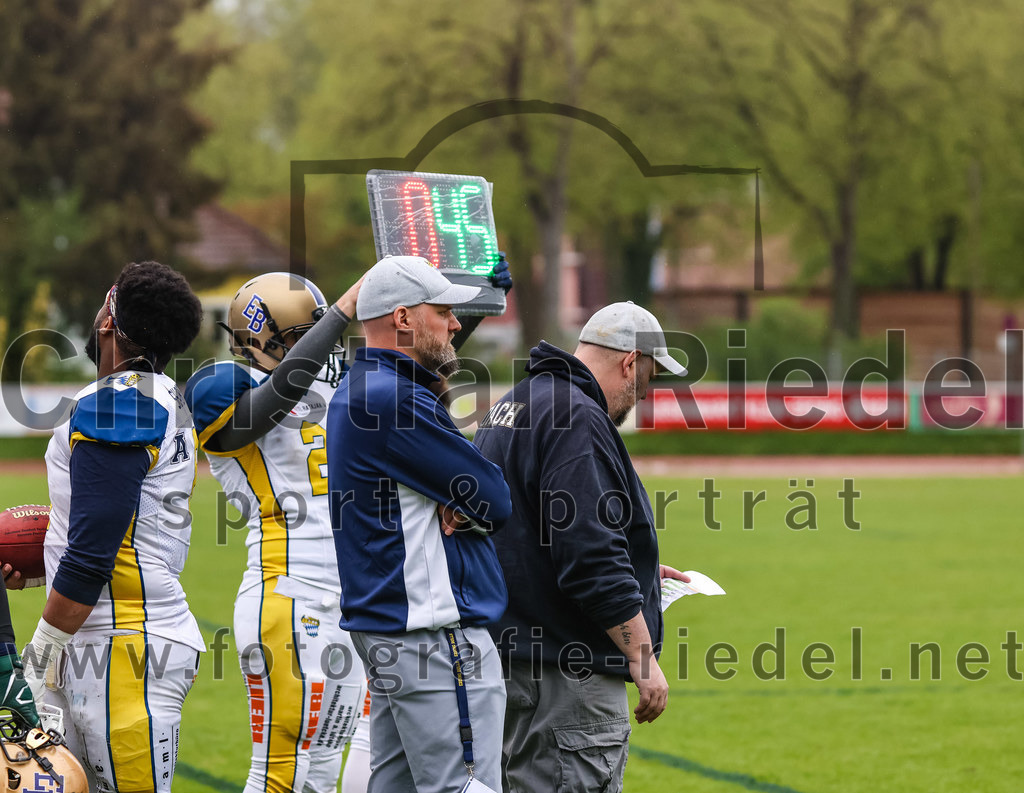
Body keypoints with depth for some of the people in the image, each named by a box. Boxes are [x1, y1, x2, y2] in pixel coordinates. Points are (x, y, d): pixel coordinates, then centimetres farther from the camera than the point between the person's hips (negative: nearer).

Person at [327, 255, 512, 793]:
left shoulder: (359, 392, 17)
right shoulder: (395, 400, -17)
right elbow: (496, 502, -15)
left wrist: (465, 507, -6)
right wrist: (479, 505, 6)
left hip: (385, 625, 11)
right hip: (434, 630, -11)